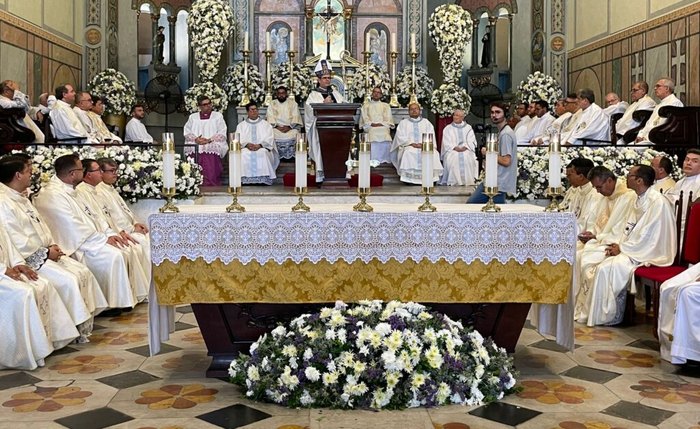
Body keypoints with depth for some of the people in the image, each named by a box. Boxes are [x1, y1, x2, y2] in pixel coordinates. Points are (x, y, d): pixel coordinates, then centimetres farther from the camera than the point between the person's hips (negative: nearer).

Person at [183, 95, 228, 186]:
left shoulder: (218, 116, 12)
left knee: (211, 176, -12)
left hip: (212, 151, -2)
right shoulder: (192, 117, 19)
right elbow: (187, 132, 11)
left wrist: (209, 140, -10)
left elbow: (222, 134, 3)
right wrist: (195, 139, -9)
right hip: (195, 151, 2)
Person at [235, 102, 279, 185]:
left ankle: (263, 180, -39)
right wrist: (247, 144, -14)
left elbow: (269, 139, 5)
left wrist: (259, 145, -14)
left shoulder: (266, 124, 19)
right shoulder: (241, 125, 21)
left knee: (263, 153, -37)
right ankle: (246, 179, -36)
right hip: (246, 148, 1)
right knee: (244, 154, -35)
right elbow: (239, 139, 8)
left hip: (262, 148, -1)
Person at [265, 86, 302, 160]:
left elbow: (295, 117, 2)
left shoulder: (292, 103, 11)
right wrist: (277, 127, -13)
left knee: (293, 135, -33)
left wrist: (289, 127, -14)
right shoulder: (272, 104, 14)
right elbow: (270, 117, 4)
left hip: (291, 127, -1)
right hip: (276, 127, 1)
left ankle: (290, 156, -23)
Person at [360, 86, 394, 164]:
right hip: (371, 131, -1)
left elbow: (388, 119, 10)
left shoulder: (386, 105, 22)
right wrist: (372, 124, -9)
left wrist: (381, 124, -6)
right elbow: (365, 119, 7)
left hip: (384, 131, 1)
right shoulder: (366, 106, 20)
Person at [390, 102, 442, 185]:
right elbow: (400, 137, 3)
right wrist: (411, 143, -13)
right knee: (408, 153, -37)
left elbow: (431, 135, 9)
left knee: (433, 153, -31)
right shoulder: (403, 122, 15)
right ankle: (409, 177, -37)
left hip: (425, 146, 2)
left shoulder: (426, 122, 20)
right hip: (408, 146, -1)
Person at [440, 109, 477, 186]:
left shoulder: (468, 128, 19)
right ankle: (453, 182, -34)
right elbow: (447, 142, 4)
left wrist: (464, 147, -13)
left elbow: (471, 141, 7)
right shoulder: (447, 129, 16)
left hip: (466, 150, 0)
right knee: (453, 158, -33)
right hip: (452, 151, 0)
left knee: (467, 158, -32)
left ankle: (467, 181, -31)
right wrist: (455, 148, -14)